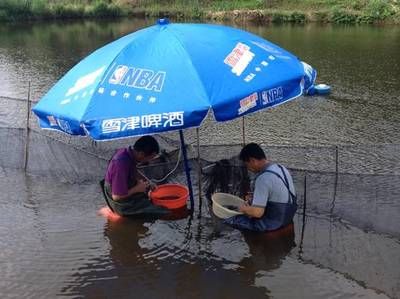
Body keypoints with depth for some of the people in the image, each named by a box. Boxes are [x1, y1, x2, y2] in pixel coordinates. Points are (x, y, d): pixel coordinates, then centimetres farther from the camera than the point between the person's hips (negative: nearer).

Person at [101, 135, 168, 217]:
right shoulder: (121, 164, -33)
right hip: (123, 205, -9)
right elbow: (116, 196, -29)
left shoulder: (127, 152, -6)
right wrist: (137, 189, -18)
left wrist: (139, 180, -2)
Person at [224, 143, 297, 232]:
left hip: (272, 222, -9)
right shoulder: (280, 168, 2)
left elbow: (257, 213, -28)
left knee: (228, 220, -6)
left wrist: (244, 209, -7)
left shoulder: (263, 178, -27)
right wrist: (252, 201, 11)